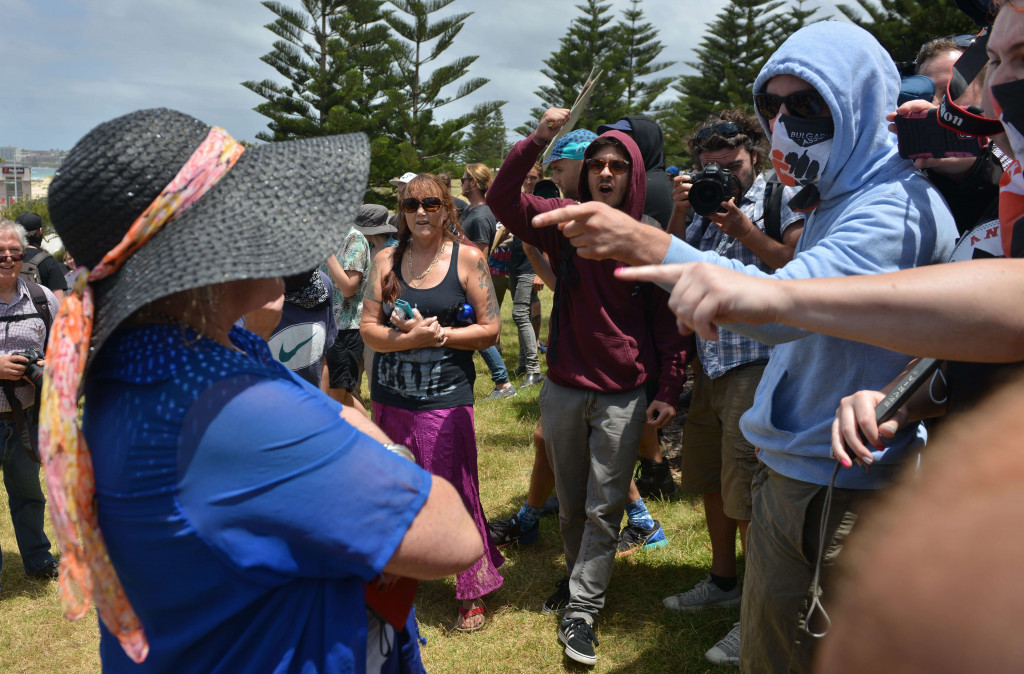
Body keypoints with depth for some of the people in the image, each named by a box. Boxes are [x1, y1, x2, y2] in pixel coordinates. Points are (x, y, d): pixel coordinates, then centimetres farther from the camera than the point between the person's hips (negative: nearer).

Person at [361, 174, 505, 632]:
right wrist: (408, 337, -15)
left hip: (445, 399, -3)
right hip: (389, 398, 3)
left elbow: (491, 329, -3)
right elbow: (368, 329, 3)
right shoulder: (387, 260, 6)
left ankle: (474, 593, 16)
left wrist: (436, 334, -13)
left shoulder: (468, 258, -1)